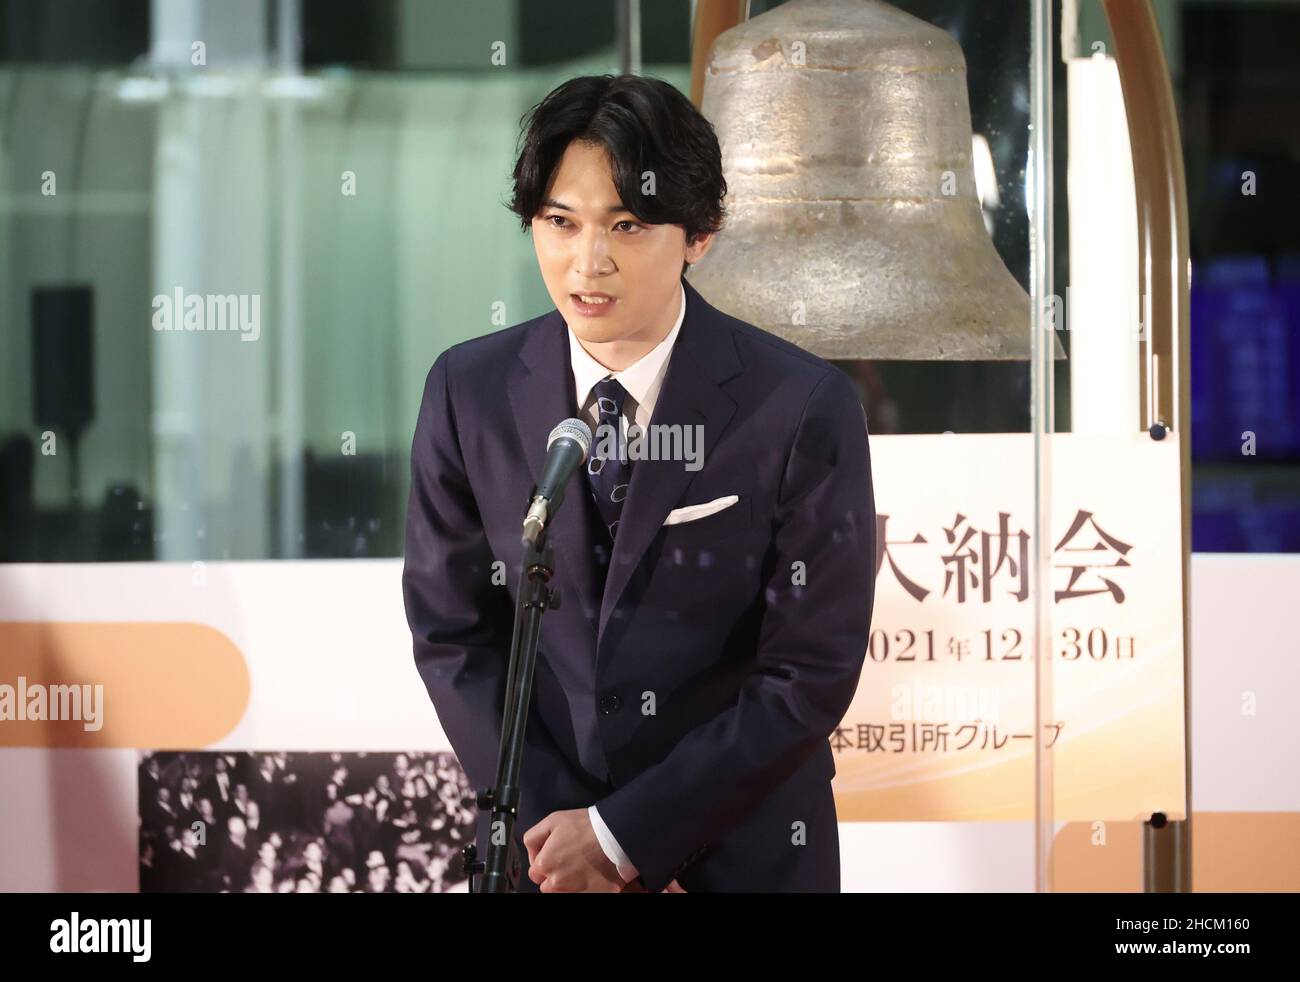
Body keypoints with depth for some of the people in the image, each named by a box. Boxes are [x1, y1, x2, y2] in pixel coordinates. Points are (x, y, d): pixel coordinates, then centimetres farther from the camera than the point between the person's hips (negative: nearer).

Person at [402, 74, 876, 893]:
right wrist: (550, 827, -11)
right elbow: (452, 632, -1)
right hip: (537, 845, 2)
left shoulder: (805, 410, -15)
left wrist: (620, 834, -15)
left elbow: (812, 673, -14)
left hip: (743, 851, -2)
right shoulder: (469, 393, -6)